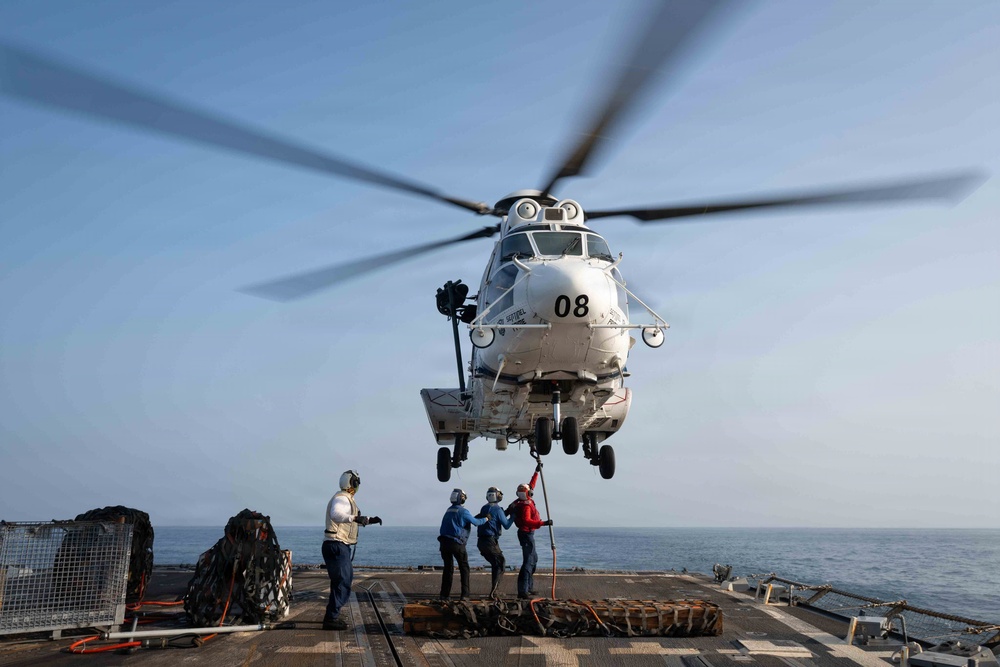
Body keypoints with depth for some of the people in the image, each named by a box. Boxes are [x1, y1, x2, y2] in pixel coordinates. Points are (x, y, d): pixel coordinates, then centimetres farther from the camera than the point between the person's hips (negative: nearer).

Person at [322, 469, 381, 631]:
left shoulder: (347, 499, 19)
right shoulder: (342, 499, -14)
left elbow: (353, 520, 35)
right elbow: (336, 514, -37)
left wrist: (369, 520, 28)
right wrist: (355, 518, -48)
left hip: (340, 547, 11)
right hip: (336, 546, -11)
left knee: (346, 578, 17)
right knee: (342, 583, -11)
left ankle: (333, 616, 26)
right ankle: (330, 619, -9)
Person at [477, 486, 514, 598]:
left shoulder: (484, 509, 13)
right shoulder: (497, 510, -10)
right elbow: (506, 525, -7)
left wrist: (506, 513, 19)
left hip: (481, 541, 8)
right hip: (491, 541, -8)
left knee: (495, 564, 20)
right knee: (500, 564, 1)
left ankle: (493, 588, 21)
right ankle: (493, 591, -7)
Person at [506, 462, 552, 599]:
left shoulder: (523, 501, 6)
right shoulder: (526, 505, -22)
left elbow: (531, 485, 19)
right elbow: (527, 521, -34)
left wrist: (537, 471, 24)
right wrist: (543, 523, -36)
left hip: (527, 533, 11)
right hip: (526, 534, -11)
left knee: (533, 558, 20)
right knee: (528, 561, -13)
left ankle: (529, 587, 26)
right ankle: (522, 591, -18)